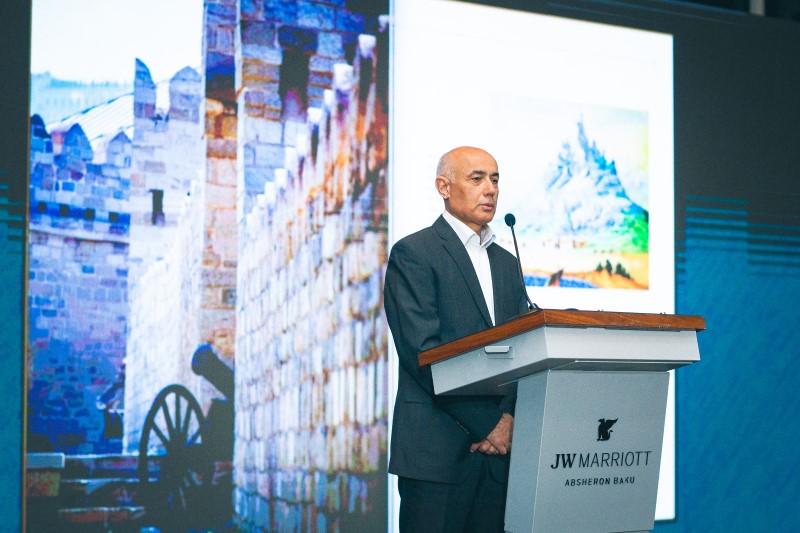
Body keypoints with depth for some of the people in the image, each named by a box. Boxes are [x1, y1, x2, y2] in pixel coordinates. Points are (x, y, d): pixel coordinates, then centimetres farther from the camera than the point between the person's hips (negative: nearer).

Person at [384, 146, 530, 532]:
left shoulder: (506, 264, 20)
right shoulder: (412, 254, -2)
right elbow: (421, 350, -12)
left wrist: (509, 418, -7)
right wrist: (485, 425, -14)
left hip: (499, 447, 6)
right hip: (437, 448, -6)